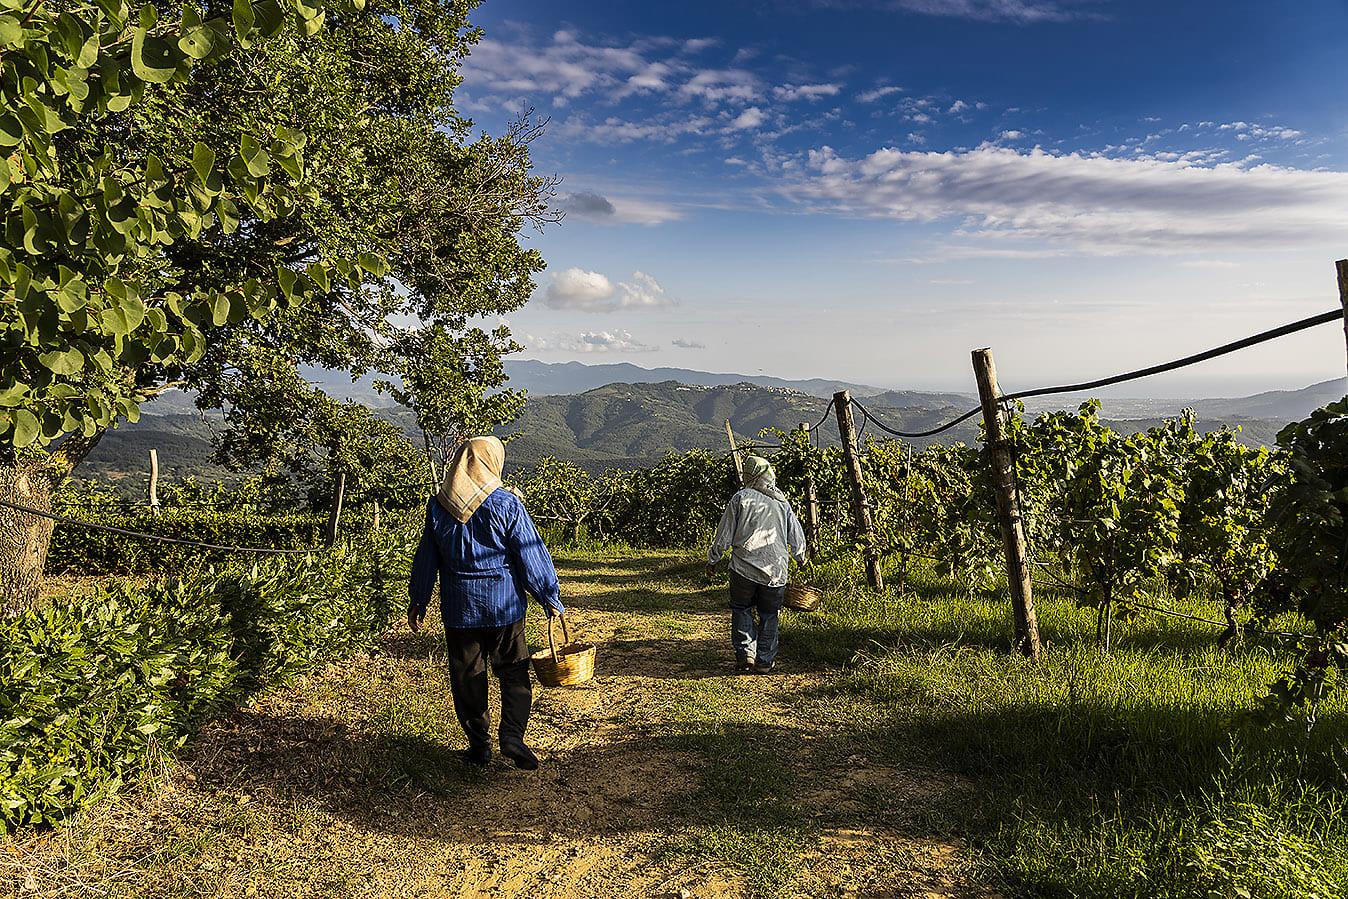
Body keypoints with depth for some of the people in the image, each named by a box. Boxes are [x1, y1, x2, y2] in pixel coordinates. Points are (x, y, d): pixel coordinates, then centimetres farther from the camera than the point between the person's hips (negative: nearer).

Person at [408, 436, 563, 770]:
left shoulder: (437, 506, 0)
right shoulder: (506, 504, -10)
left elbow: (426, 558, 7)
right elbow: (531, 555, -8)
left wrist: (417, 602, 18)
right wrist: (550, 598, 0)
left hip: (458, 606, 3)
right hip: (503, 604, -2)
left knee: (467, 676, 12)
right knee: (513, 671, 9)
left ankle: (479, 745, 19)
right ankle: (512, 735, -4)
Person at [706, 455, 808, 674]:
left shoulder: (741, 498, -2)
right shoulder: (782, 502, 8)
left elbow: (724, 534, -1)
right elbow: (796, 536, 16)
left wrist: (713, 560, 11)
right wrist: (801, 558, 35)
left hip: (744, 567, -2)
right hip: (775, 570, 2)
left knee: (741, 610, 12)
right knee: (769, 615, 13)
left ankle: (745, 655, 2)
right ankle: (764, 661, 15)